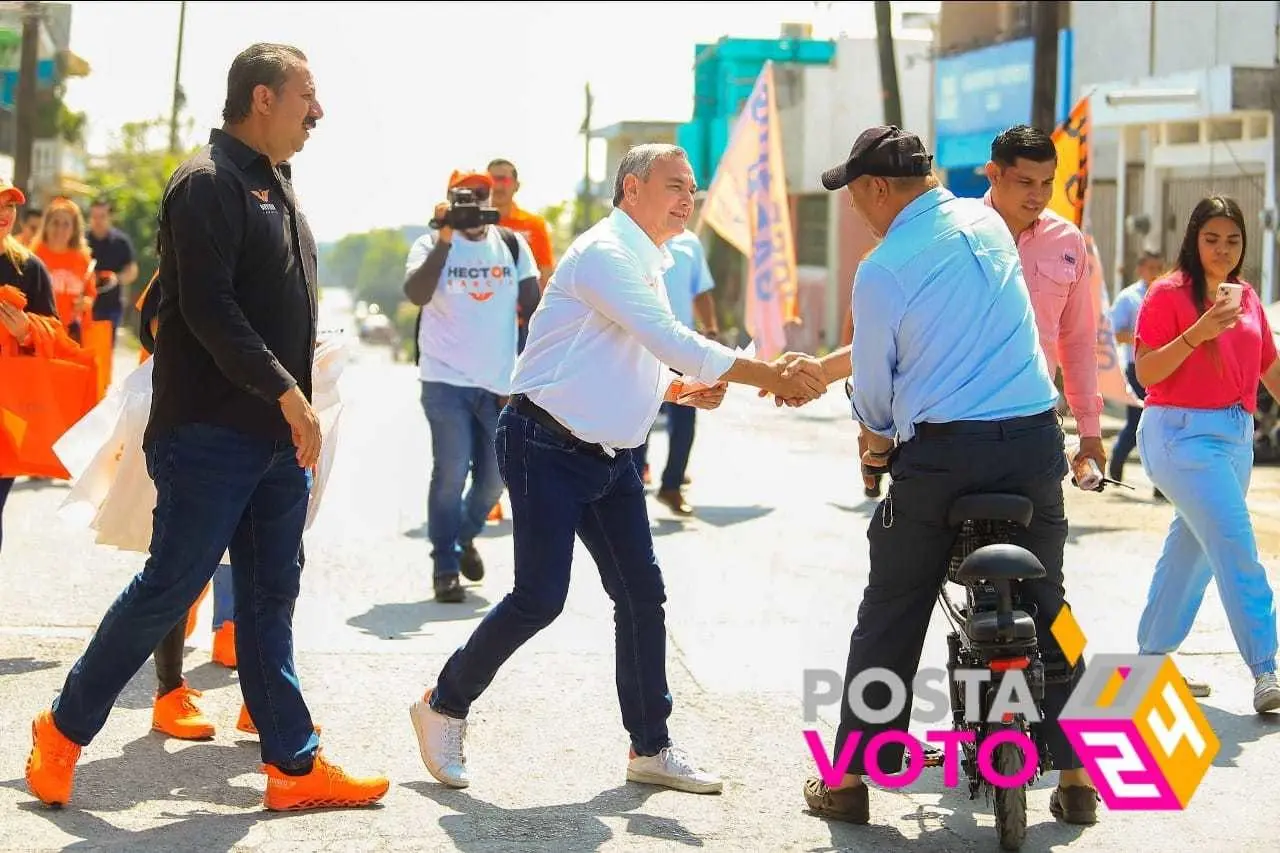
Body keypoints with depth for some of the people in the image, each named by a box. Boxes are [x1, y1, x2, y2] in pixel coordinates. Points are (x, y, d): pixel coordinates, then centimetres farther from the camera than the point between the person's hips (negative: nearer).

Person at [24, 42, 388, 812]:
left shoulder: (274, 184, 16)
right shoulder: (209, 184, -13)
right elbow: (208, 308, -22)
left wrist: (298, 406, 15)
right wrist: (285, 391, -22)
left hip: (277, 434, 9)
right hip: (212, 432, -9)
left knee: (270, 600, 9)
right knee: (168, 589, -2)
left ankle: (295, 766, 11)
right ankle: (65, 731, 14)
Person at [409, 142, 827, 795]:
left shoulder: (649, 267, 16)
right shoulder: (605, 254, -16)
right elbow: (672, 342, -26)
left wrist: (684, 389, 3)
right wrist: (769, 376, -28)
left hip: (609, 455, 10)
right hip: (547, 446, -9)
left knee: (642, 595, 6)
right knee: (540, 597, -10)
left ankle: (650, 747, 15)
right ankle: (444, 705, 10)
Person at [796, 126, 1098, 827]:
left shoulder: (881, 269, -9)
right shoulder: (986, 223, 9)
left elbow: (873, 388, -1)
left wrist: (879, 439, 22)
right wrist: (820, 368, 28)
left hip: (941, 453, -5)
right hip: (1035, 443, 5)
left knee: (889, 622, 7)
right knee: (1043, 610, 14)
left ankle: (849, 780, 12)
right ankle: (1073, 776, 16)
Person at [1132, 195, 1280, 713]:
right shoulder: (1169, 293, -7)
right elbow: (1146, 372, -13)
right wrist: (1200, 331, -23)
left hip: (1236, 434, 7)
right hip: (1183, 433, -7)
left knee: (1192, 545, 14)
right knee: (1236, 546, -15)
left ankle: (1152, 659, 25)